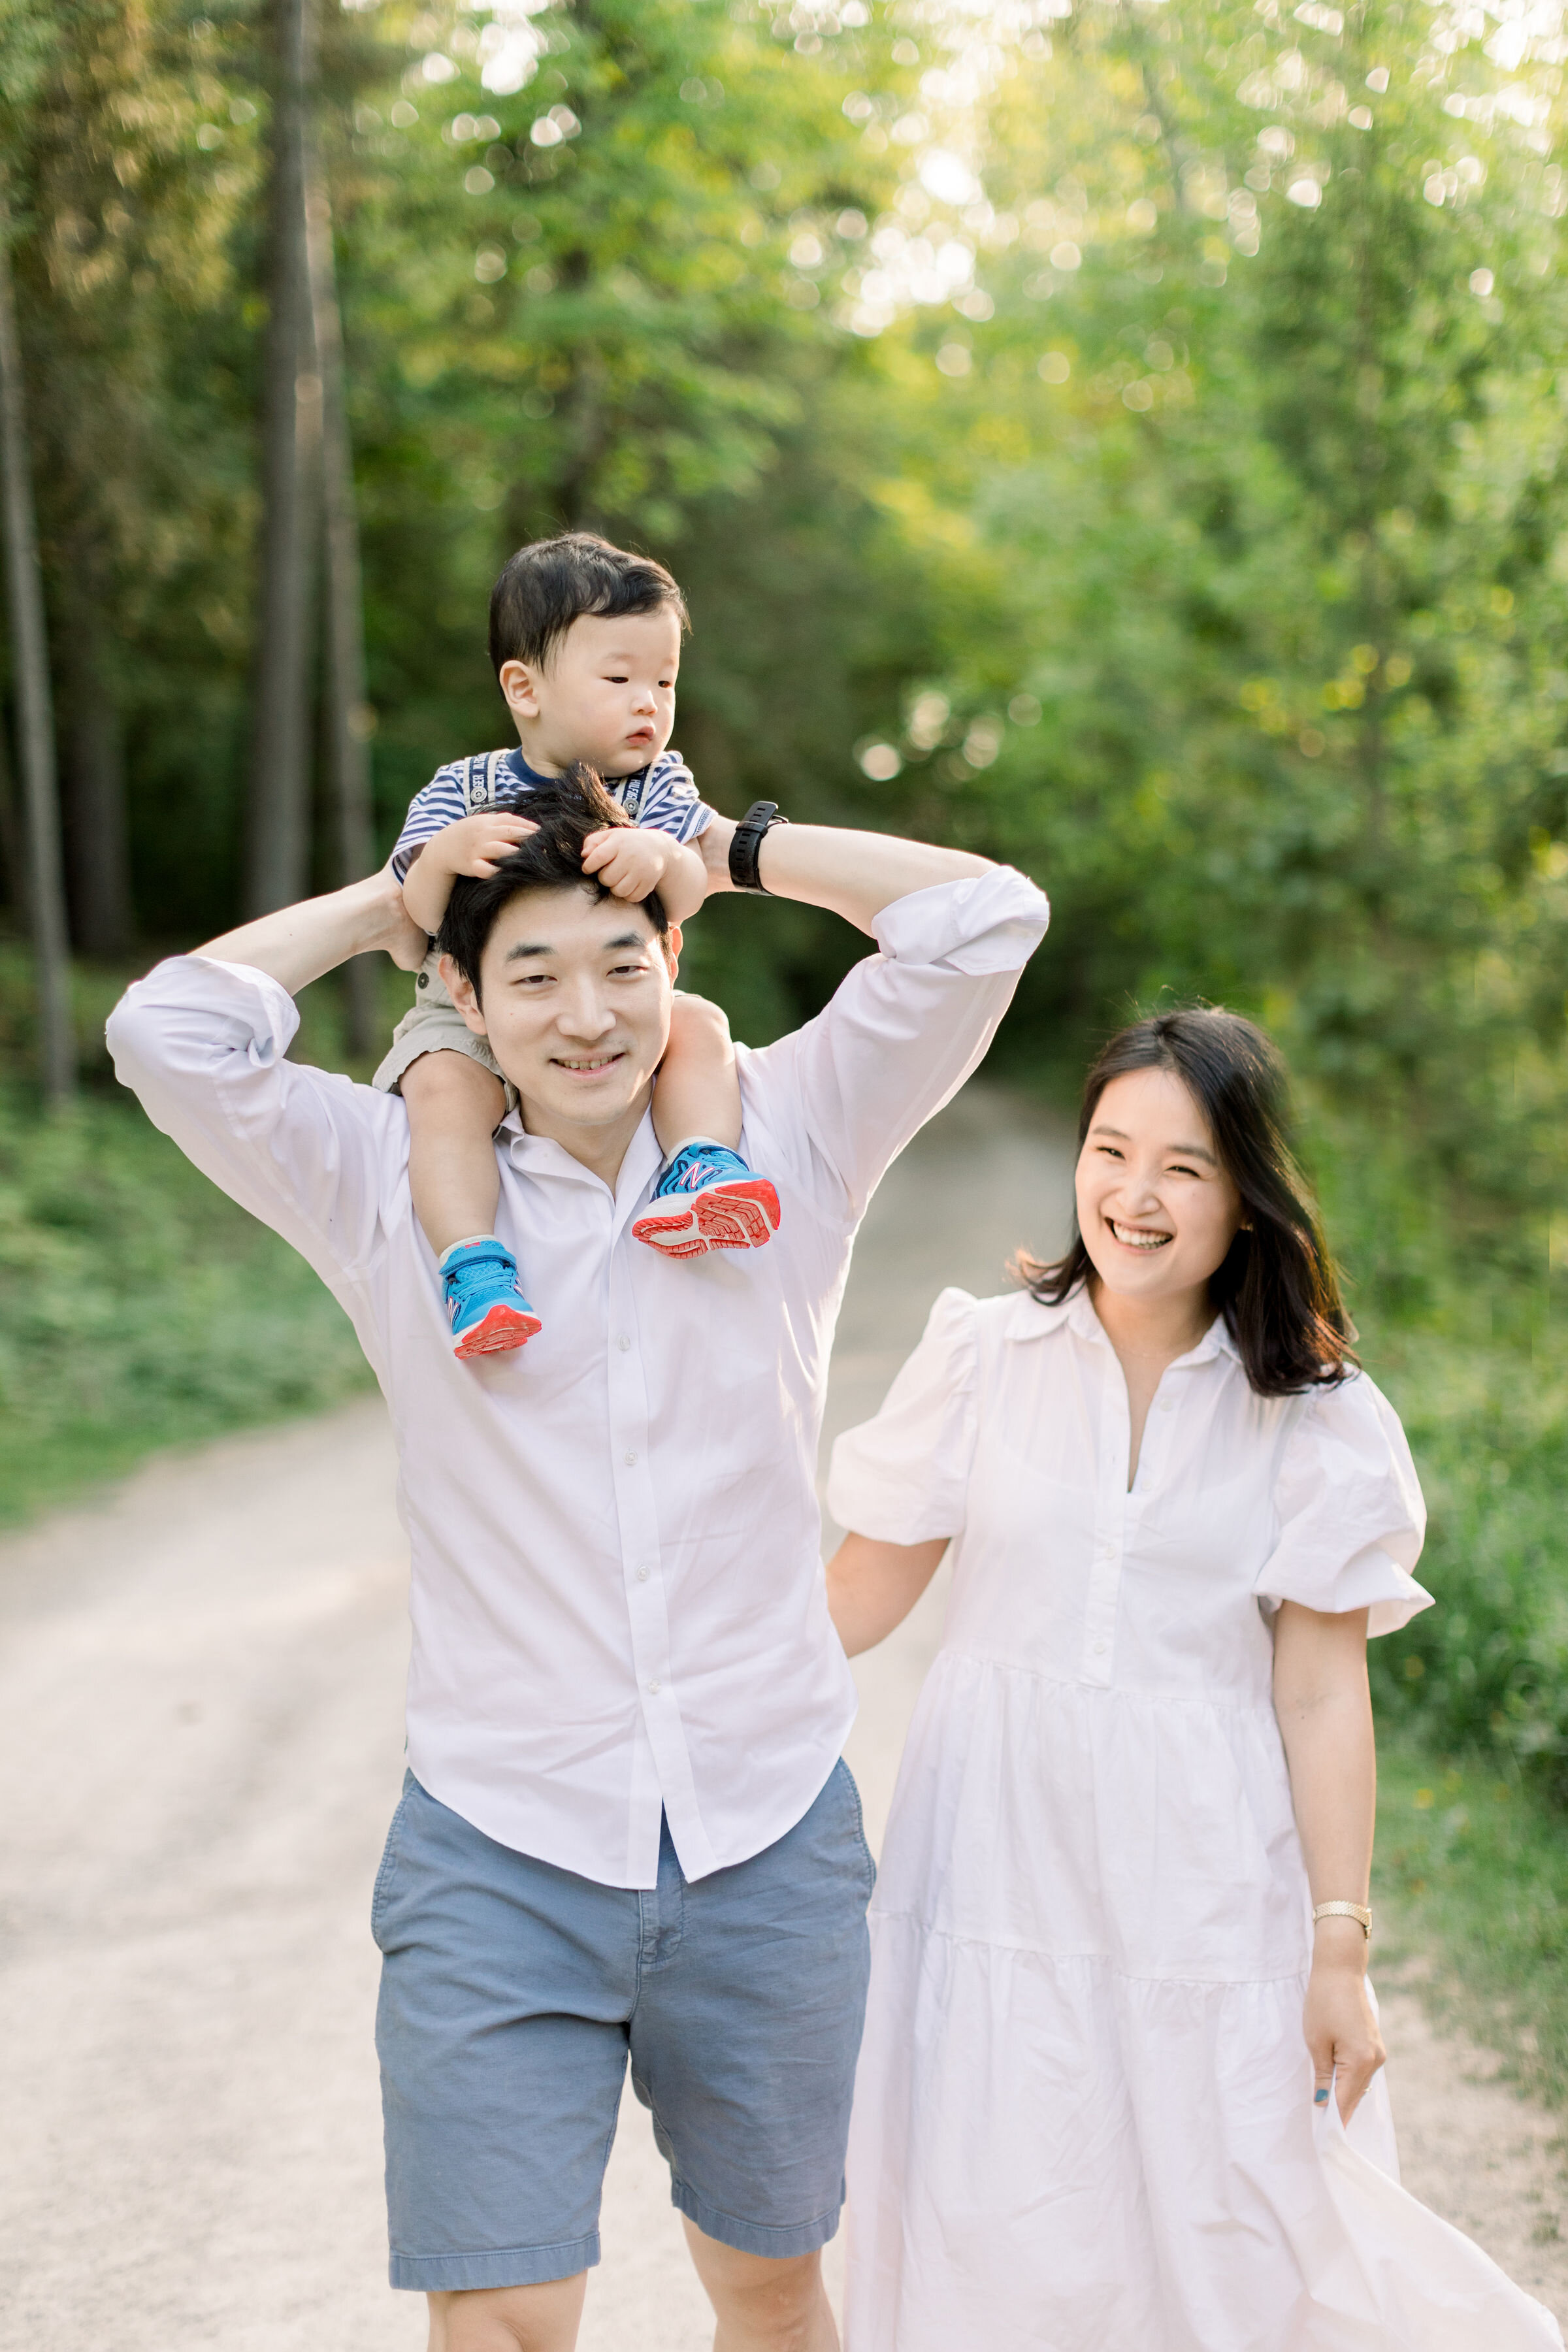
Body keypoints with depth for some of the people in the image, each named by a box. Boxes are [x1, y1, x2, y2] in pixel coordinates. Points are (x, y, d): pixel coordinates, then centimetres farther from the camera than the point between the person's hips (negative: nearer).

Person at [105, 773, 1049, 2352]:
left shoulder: (783, 1145, 2)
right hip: (499, 1860, -1)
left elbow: (983, 918, -4)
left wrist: (727, 848, 2)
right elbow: (169, 1032, -12)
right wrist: (384, 902, -1)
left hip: (767, 1847, 2)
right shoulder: (393, 1187, 0)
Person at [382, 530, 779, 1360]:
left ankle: (699, 1164, -31)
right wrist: (448, 854, -36)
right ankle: (472, 1264, -38)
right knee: (444, 1083, -31)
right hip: (471, 1019, -2)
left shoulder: (658, 786, 3)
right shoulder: (463, 789, 0)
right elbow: (420, 910, -12)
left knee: (698, 1025, -23)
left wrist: (659, 855, -40)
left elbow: (688, 896, -15)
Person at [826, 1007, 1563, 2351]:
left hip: (1209, 1890, -1)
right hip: (1003, 1873, 1)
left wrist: (1342, 1949, -4)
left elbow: (1322, 1694, -2)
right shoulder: (983, 1356, 0)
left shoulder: (1314, 1418, -2)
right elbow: (863, 1596, 3)